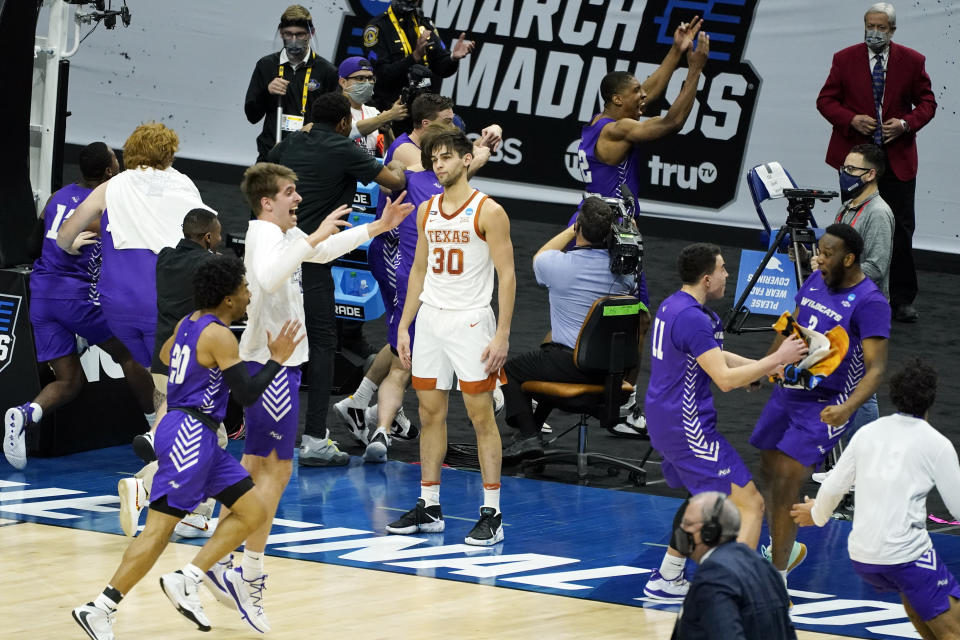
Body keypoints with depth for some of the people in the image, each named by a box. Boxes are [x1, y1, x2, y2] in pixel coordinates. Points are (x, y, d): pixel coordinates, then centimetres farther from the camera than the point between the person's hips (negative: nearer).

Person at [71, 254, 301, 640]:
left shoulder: (188, 323, 12)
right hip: (188, 433, -10)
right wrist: (276, 362, -6)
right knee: (160, 528, -11)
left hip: (198, 436, 10)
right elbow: (247, 394, -17)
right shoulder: (219, 337, -14)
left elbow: (165, 356, 31)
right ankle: (101, 609, -12)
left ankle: (186, 580, 2)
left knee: (253, 510, 7)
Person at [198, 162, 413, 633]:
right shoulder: (265, 234, -17)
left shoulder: (285, 233, 14)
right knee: (276, 469, -8)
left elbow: (325, 251, 33)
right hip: (271, 365, -10)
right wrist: (313, 238, -38)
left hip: (277, 363, 10)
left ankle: (219, 564, 21)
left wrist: (378, 227, 27)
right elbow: (268, 277, -39)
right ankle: (250, 579, -6)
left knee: (255, 465, 15)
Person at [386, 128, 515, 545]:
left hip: (470, 322, -6)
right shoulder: (427, 211, 10)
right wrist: (404, 326, 13)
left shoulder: (488, 212, -9)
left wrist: (502, 335, -16)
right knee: (430, 413, 9)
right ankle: (429, 507, 17)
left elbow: (507, 275, -11)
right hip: (430, 318, 6)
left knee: (481, 415, -4)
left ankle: (492, 513, -2)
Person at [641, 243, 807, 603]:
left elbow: (715, 357, 22)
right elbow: (725, 378, -24)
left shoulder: (672, 306, 10)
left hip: (662, 421, 10)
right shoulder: (693, 319, -22)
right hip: (688, 426, -10)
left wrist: (767, 367, 14)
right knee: (751, 505, -7)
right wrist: (777, 359, -15)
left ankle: (665, 580, 32)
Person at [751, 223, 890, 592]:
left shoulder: (870, 303, -20)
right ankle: (783, 550, 38)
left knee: (787, 482, -13)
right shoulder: (816, 281, 3)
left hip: (825, 406, -8)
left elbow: (876, 368, -26)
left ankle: (777, 577, -3)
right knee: (769, 472, 16)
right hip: (789, 390, 8)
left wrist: (848, 408, -40)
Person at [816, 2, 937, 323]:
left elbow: (927, 102, 6)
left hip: (898, 159, 0)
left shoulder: (911, 61, 1)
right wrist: (851, 120, -14)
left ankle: (902, 300, 5)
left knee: (901, 229, -1)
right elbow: (826, 100, 3)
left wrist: (906, 124, -13)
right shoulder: (845, 59, 2)